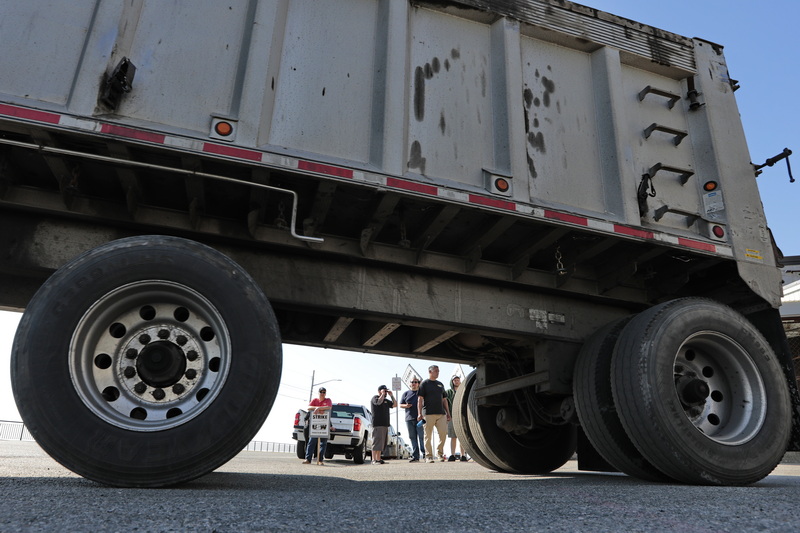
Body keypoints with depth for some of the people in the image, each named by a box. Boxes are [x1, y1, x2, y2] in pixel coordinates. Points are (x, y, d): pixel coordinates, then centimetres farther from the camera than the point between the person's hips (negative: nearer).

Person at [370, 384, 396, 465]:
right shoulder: (375, 397, -1)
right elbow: (379, 402, -22)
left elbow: (394, 405, 17)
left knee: (382, 443, 8)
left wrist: (391, 395, 10)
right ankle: (374, 460, -12)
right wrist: (382, 394, -11)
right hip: (377, 424, -8)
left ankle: (378, 459, 11)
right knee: (377, 442, -11)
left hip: (385, 424, 8)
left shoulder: (386, 400, 23)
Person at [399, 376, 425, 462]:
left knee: (421, 437, -8)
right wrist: (406, 406, -6)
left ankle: (425, 453, 0)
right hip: (409, 419, 3)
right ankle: (415, 456, 6)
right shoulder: (406, 393, 17)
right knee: (412, 438, 3)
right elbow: (400, 404, 17)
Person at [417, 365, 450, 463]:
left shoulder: (440, 384, 20)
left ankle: (440, 453, 12)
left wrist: (448, 413, 16)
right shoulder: (424, 384, 4)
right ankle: (429, 456, 6)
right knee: (428, 435, -1)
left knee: (443, 433, -5)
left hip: (441, 414, 5)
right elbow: (420, 399, -3)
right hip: (428, 413, -4)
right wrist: (419, 413, -12)